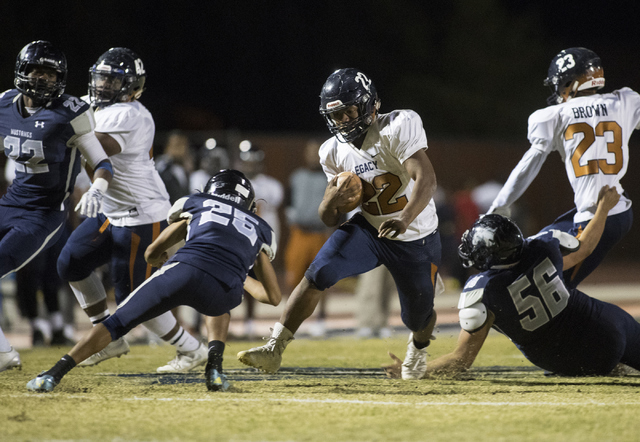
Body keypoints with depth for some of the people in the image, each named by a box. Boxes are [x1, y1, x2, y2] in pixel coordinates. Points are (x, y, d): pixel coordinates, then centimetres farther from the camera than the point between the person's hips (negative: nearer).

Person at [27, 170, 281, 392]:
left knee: (118, 323, 10)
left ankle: (54, 374, -2)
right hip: (225, 291, 1)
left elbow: (152, 255, 38)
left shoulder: (197, 205, 32)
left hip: (183, 272, -1)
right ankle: (214, 365, 16)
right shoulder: (260, 230, 34)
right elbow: (274, 297, 37)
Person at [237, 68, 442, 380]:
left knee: (418, 316, 10)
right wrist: (332, 200, -24)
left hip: (415, 238, -3)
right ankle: (274, 348, -19)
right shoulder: (335, 152, -4)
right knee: (318, 274, -20)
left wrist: (404, 220, -49)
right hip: (369, 229, 3)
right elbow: (328, 218, 1)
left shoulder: (397, 128, -22)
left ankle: (419, 346, 49)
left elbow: (426, 179, -33)